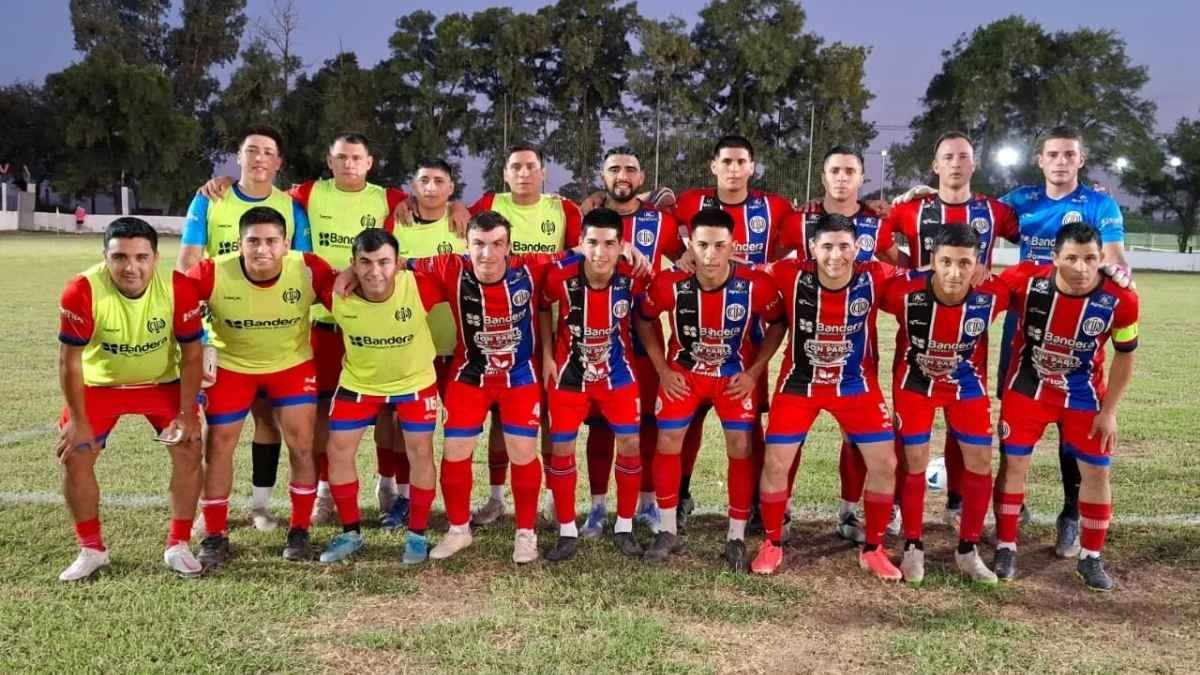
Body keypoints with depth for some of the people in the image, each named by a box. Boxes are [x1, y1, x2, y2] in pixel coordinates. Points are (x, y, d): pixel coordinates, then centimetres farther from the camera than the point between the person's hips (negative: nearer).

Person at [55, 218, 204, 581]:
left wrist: (187, 412, -13)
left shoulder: (178, 288, -27)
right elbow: (70, 360, -18)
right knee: (75, 455, -6)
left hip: (163, 382, 0)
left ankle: (178, 546, 7)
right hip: (100, 383, 0)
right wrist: (78, 421, -15)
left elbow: (191, 354, -14)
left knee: (189, 448, -9)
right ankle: (91, 550, 14)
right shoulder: (83, 291, -30)